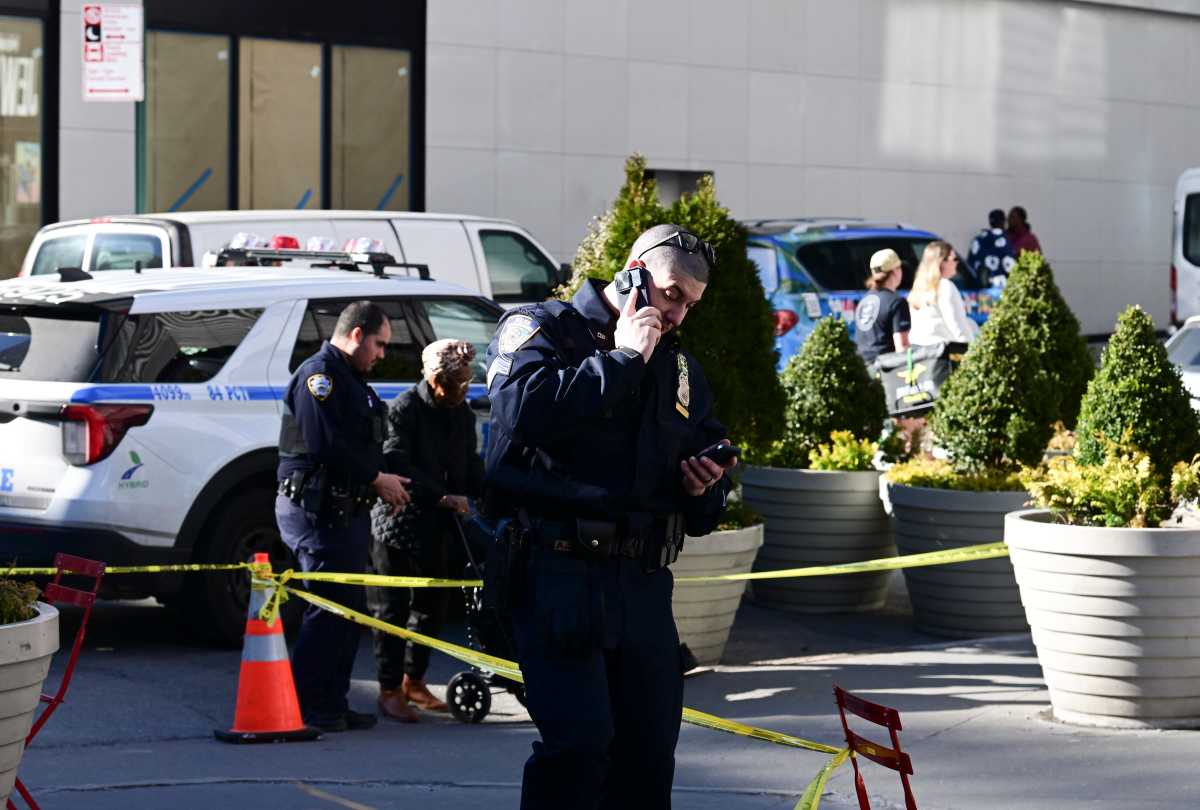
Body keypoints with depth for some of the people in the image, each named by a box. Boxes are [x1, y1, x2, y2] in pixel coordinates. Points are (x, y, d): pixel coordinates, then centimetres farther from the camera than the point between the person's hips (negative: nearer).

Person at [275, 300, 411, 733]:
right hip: (318, 511, -11)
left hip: (346, 510, 11)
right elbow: (325, 446, -21)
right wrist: (377, 479, -13)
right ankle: (305, 707, -7)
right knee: (331, 607, -11)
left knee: (349, 608, 12)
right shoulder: (320, 373, -12)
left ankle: (333, 704, 18)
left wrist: (383, 480, 6)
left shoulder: (350, 380, 22)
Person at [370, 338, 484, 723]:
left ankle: (413, 681, 26)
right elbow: (396, 464, -21)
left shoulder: (461, 413, 8)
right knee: (394, 608, -3)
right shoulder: (405, 408, -13)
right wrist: (443, 496, -25)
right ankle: (389, 691, 3)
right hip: (397, 524, -7)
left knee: (433, 605, 12)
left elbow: (471, 465, 13)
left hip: (434, 526, 7)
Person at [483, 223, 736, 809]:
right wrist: (621, 360, -12)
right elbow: (524, 408, -22)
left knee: (650, 748, 7)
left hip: (644, 584, 7)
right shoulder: (539, 330, 2)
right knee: (579, 739, -17)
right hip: (558, 574, -6)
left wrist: (706, 488, 3)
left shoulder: (678, 366, 21)